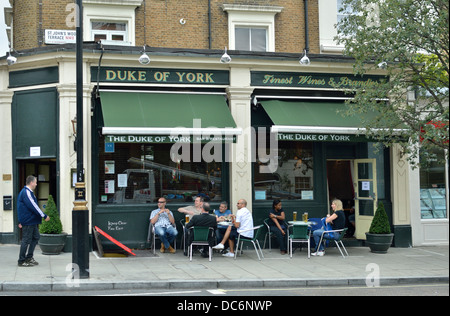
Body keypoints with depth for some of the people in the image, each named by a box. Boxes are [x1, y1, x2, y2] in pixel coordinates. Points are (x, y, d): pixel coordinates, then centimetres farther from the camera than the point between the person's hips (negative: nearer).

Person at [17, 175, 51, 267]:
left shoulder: (28, 192, 17)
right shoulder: (26, 192, -17)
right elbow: (33, 206, -21)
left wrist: (21, 221, 24)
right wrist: (44, 216, -18)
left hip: (32, 221, 11)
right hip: (28, 222, -11)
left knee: (36, 237, 13)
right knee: (26, 240, -4)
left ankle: (29, 257, 18)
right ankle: (22, 261, 2)